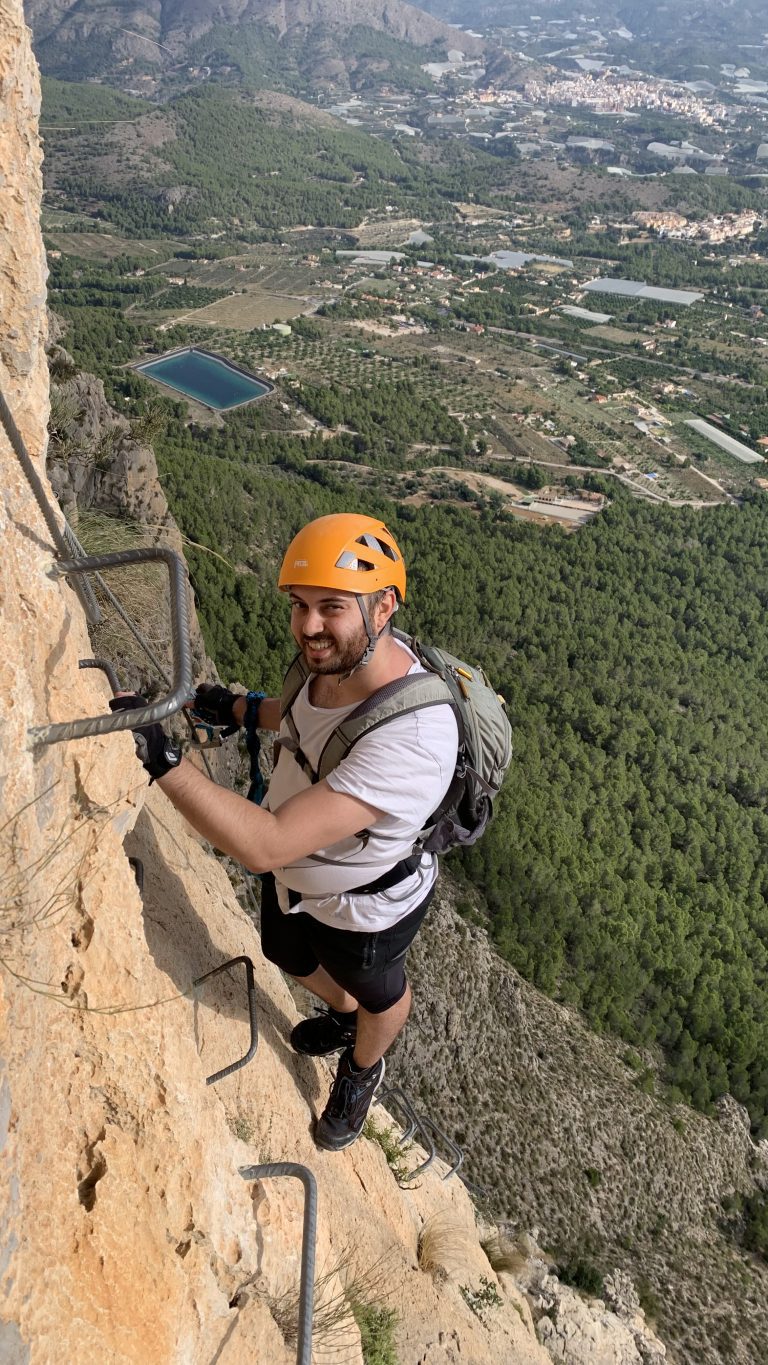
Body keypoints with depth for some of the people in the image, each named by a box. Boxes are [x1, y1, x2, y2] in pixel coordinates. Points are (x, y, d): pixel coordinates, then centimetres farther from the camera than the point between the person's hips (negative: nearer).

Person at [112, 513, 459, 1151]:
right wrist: (241, 709, 2)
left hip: (361, 908, -7)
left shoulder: (412, 736, -45)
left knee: (378, 995, 28)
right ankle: (343, 1017, 70)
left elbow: (265, 844, -47)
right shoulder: (338, 657, -20)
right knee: (291, 958, 36)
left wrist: (162, 755, -47)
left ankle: (362, 1071, 64)